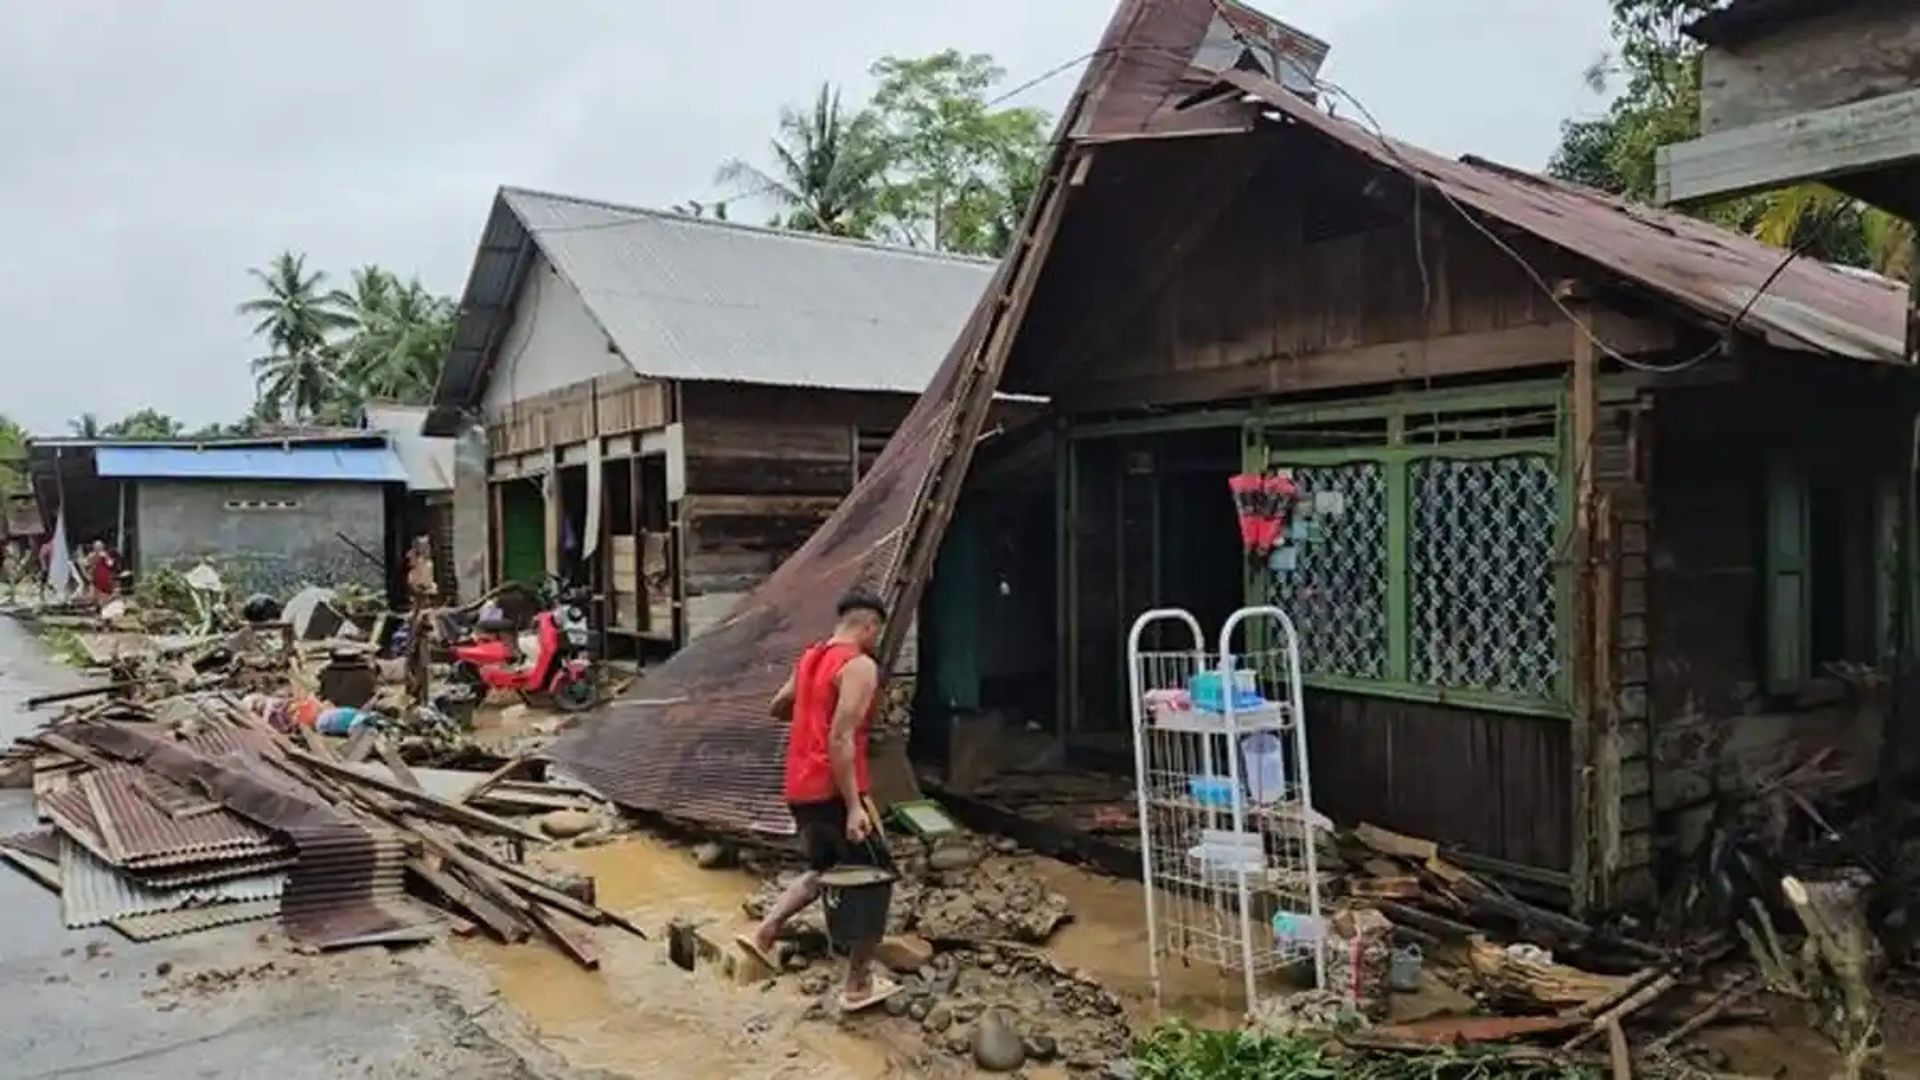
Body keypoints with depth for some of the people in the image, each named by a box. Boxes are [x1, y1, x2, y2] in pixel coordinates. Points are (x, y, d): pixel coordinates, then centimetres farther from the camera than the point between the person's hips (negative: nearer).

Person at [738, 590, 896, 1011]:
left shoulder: (810, 658, 11)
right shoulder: (859, 666, -14)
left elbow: (777, 708, 25)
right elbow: (840, 740, -23)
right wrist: (853, 806, -23)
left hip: (800, 790, 8)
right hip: (832, 792, -8)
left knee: (824, 869, 27)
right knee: (875, 880, 7)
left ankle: (764, 932, 14)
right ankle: (859, 985, 12)